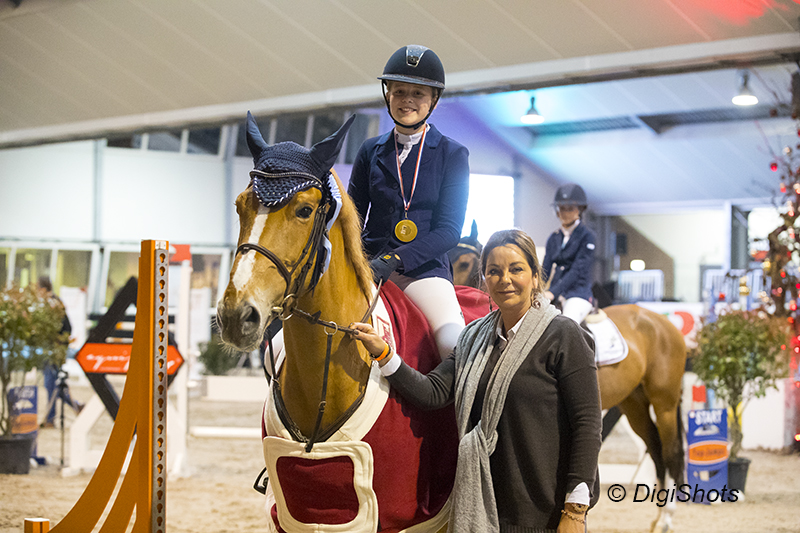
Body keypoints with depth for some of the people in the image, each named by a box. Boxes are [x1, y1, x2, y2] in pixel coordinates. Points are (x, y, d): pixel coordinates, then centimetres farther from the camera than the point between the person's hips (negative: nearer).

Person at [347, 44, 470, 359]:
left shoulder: (453, 155, 5)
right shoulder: (371, 151, 14)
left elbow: (449, 230, -3)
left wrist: (393, 260, -17)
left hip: (424, 267, -2)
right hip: (369, 266, 2)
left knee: (457, 346, -30)